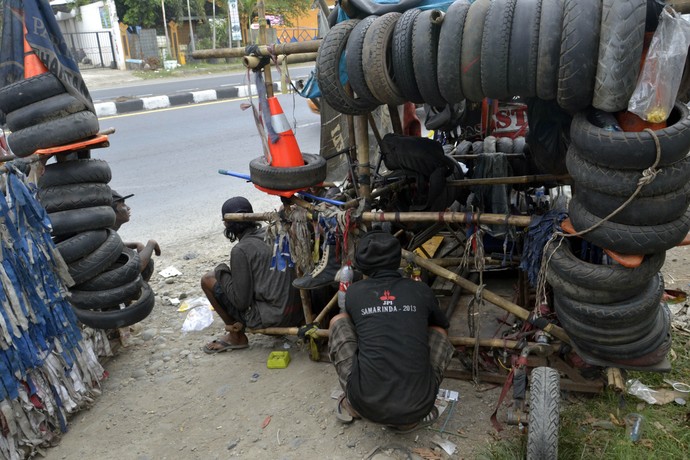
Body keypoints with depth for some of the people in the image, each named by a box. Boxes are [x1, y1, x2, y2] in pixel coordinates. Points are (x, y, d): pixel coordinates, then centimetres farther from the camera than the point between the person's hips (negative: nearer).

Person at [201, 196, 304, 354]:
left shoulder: (240, 250, -13)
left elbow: (241, 302, -12)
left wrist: (222, 272, 1)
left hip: (271, 318, -8)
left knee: (208, 280, 4)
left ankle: (236, 337, 13)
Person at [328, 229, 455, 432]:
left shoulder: (353, 292, 5)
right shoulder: (421, 291, 6)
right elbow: (443, 324, 30)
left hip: (367, 405, 0)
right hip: (417, 406, 1)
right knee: (439, 332, 25)